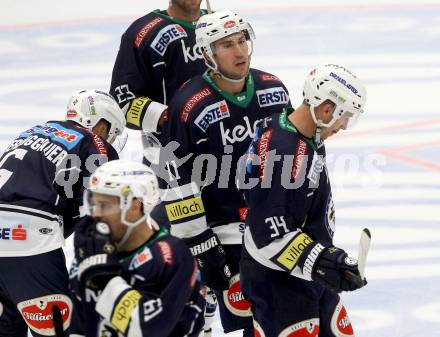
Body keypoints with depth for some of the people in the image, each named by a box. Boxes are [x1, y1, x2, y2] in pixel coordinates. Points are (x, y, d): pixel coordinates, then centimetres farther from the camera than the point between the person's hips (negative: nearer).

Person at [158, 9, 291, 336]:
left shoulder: (273, 89, 2)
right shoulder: (191, 106, -17)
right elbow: (177, 182, -15)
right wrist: (201, 245, -15)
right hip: (226, 232, -6)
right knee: (245, 309, -7)